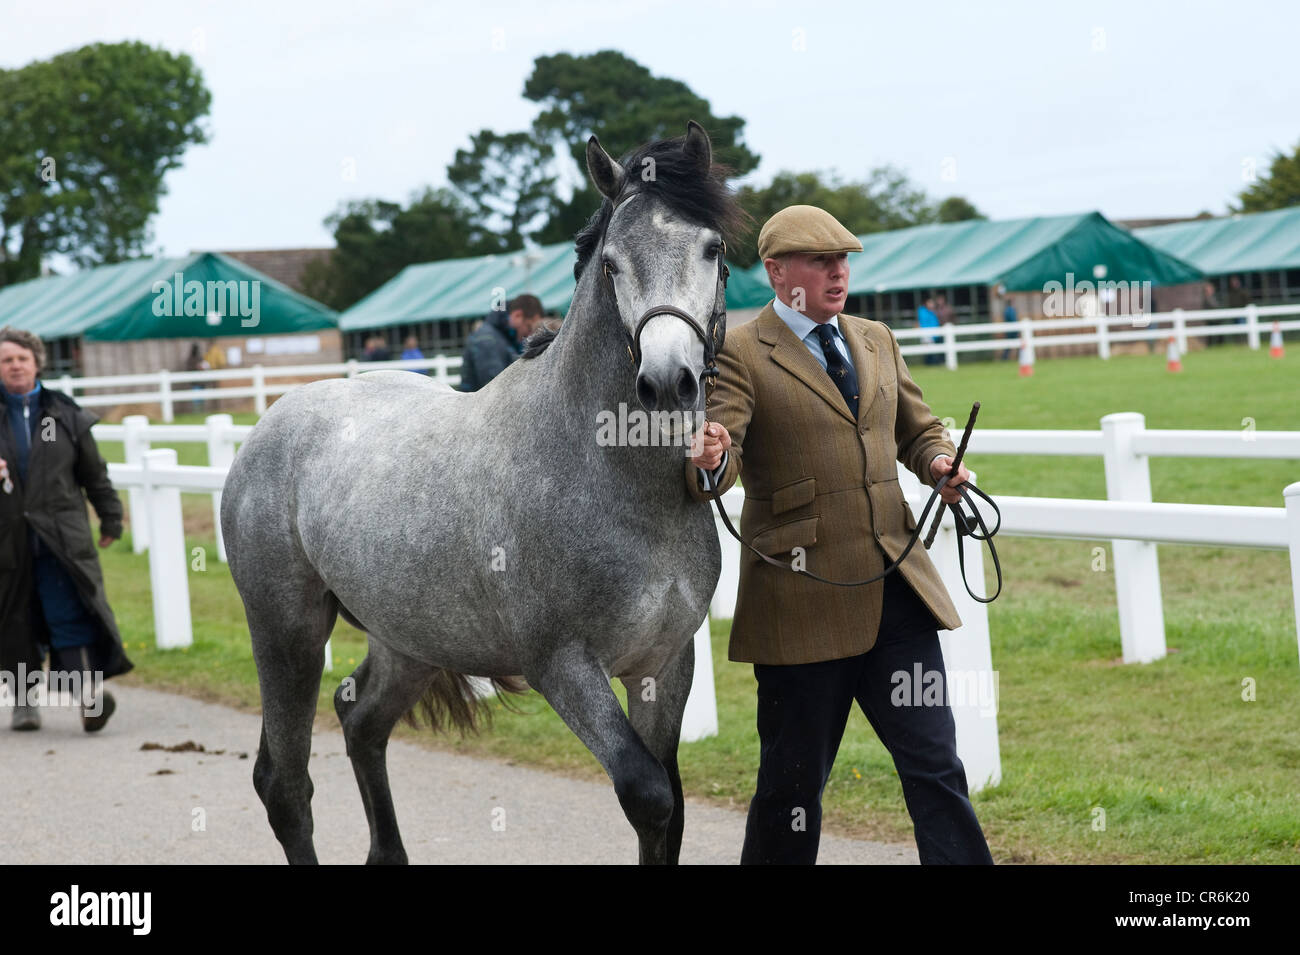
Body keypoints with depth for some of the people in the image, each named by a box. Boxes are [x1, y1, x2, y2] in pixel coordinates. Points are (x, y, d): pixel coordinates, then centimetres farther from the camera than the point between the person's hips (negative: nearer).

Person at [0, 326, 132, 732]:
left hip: (61, 535, -1)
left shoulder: (64, 414, 8)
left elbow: (94, 471, 15)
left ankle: (89, 693, -19)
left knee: (69, 611, -12)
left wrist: (110, 517, 17)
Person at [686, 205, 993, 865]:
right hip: (804, 599, -5)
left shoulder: (876, 341, 16)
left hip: (896, 588, 5)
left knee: (935, 764, 2)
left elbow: (918, 430, 24)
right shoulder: (740, 355, -4)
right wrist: (708, 461, -39)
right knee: (793, 782, 4)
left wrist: (940, 463, 2)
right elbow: (717, 457, -15)